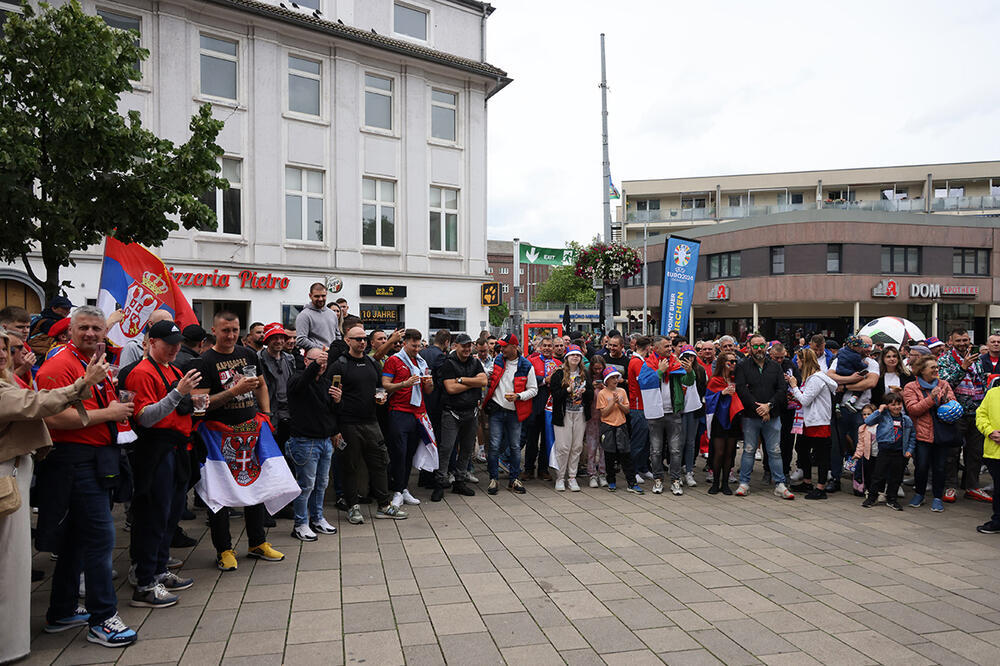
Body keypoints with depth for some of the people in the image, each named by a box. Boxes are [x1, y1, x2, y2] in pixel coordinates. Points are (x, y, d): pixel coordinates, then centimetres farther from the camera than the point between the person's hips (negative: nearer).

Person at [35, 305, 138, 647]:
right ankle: (102, 620, 3)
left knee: (75, 540, 17)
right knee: (100, 537, -7)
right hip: (77, 462, -10)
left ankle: (61, 612, 30)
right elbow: (56, 417, -24)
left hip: (97, 461, 10)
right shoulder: (59, 366, -13)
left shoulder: (97, 365, 17)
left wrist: (119, 406, 9)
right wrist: (107, 413, -17)